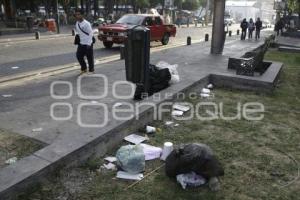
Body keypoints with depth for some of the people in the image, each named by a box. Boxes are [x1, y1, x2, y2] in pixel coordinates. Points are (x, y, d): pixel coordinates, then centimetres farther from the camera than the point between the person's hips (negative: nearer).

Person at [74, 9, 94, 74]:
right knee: (79, 56, 9)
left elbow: (91, 34, -16)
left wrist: (88, 44, -19)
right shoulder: (77, 23, 6)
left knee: (90, 58, 2)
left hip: (88, 44, -7)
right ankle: (83, 69, 28)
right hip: (81, 44, 7)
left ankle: (91, 70, 19)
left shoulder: (86, 24, -16)